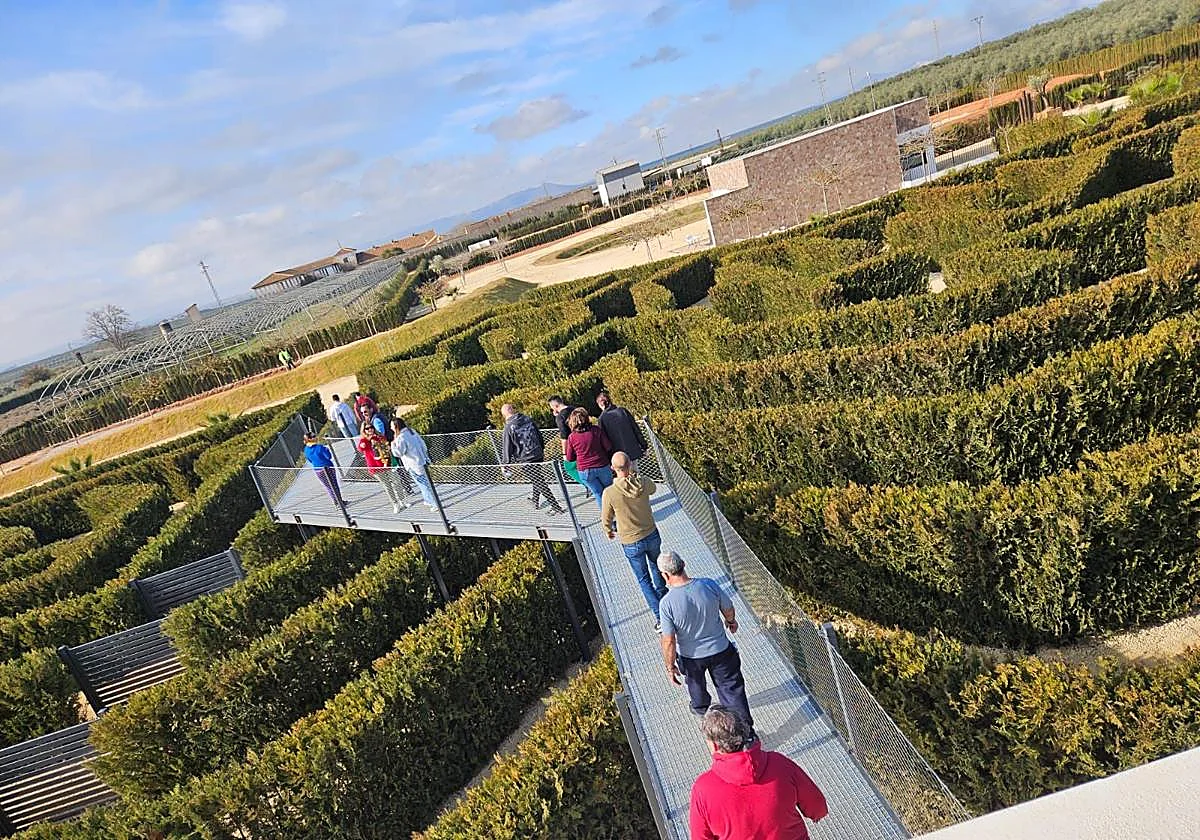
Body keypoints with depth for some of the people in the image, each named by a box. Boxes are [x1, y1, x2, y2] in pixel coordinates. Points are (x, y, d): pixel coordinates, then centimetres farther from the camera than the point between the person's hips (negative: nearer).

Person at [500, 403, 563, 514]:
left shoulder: (508, 428, -13)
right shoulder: (527, 419, 3)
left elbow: (507, 448, -10)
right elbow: (539, 435, 13)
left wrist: (506, 464, 1)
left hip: (525, 460, -5)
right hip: (538, 455, 6)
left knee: (540, 484, 1)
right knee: (539, 479, 23)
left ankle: (556, 507, 4)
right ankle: (535, 501, 40)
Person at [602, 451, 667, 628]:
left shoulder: (609, 493, -25)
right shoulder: (644, 483, -17)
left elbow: (606, 518, -8)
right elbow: (652, 489, 11)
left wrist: (608, 531, 13)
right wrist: (635, 474, 18)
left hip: (631, 544, -3)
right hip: (652, 535, 3)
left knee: (644, 580, 14)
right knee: (655, 564, 33)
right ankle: (662, 593, 56)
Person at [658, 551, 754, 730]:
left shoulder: (666, 603, -30)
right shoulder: (709, 585, -23)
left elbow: (669, 641, -22)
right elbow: (728, 609, -5)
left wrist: (670, 667, -5)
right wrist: (731, 621, 18)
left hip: (691, 656, 0)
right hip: (720, 650, 0)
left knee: (695, 682, 32)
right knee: (732, 688, 20)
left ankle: (701, 707, 60)